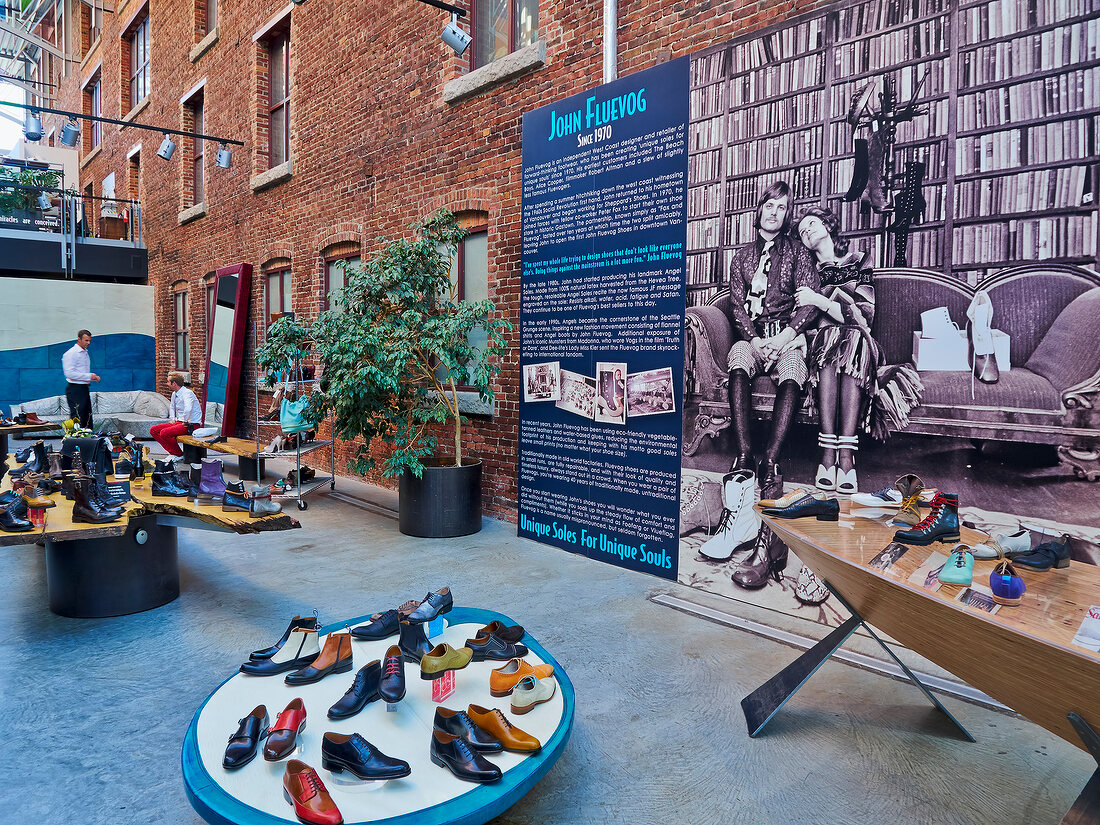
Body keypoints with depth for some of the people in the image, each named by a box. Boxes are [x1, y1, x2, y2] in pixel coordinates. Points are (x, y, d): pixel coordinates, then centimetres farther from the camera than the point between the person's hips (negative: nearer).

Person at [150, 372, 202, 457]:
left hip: (191, 424, -10)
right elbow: (172, 408, 33)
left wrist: (185, 422, -24)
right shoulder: (174, 394, 13)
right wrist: (172, 419, 17)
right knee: (153, 430, 3)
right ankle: (172, 452, 3)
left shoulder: (187, 393, -17)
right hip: (179, 422, 10)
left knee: (164, 433, -26)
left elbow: (188, 409, -35)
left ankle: (179, 455, -7)